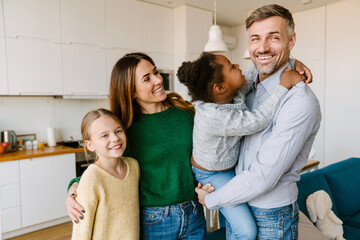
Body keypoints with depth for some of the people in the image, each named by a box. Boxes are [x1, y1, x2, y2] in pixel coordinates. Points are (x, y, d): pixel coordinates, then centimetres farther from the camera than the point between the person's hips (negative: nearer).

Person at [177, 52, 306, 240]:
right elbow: (257, 121, -39)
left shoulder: (234, 91, -15)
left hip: (233, 162, 8)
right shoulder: (214, 116, -39)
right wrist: (284, 85, -34)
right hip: (213, 175, -8)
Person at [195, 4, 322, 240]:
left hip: (272, 218, -6)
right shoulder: (252, 87, -1)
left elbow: (263, 176, -26)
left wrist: (211, 199, -14)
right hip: (240, 202, 7)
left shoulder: (300, 101, -25)